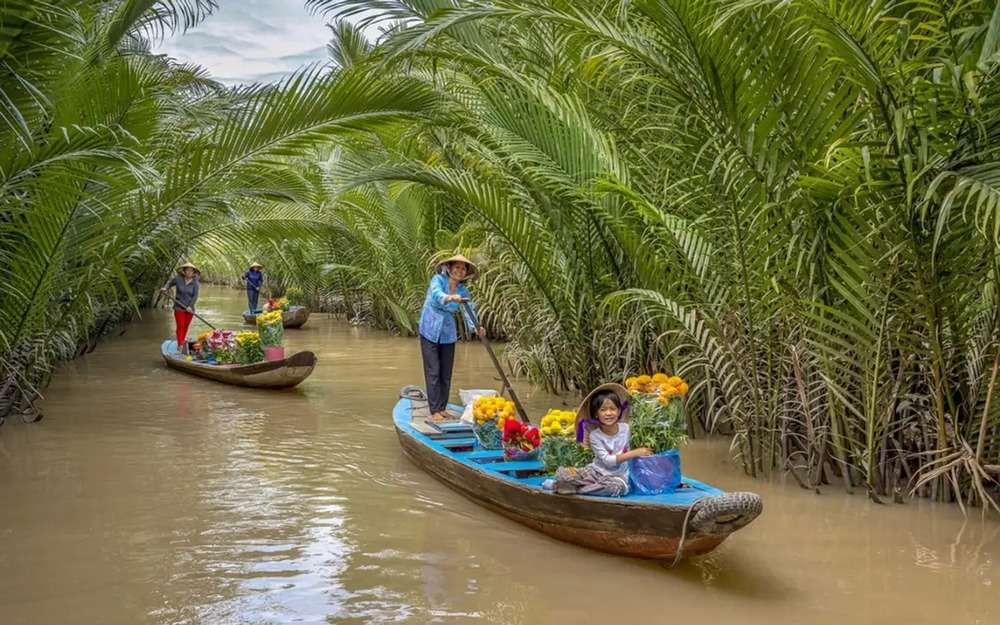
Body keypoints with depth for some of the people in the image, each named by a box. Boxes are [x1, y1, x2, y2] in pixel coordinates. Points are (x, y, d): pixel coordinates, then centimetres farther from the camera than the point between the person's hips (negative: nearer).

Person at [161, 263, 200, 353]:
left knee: (185, 326, 8)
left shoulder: (195, 282, -4)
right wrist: (165, 288, -4)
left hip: (189, 308, 2)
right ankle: (180, 345, -14)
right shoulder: (178, 279, -5)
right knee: (180, 326, -9)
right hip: (179, 307, -1)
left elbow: (195, 296, -7)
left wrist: (190, 306, -17)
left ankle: (182, 342, 22)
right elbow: (170, 282, 15)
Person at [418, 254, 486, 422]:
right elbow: (436, 294, -34)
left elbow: (468, 312, -10)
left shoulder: (463, 291, 0)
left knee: (446, 373, 7)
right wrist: (450, 298, -56)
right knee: (433, 372, -7)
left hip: (448, 334, 5)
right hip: (430, 331, -5)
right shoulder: (438, 280, -12)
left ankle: (442, 408, 18)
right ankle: (434, 411, -4)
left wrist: (475, 328, -31)